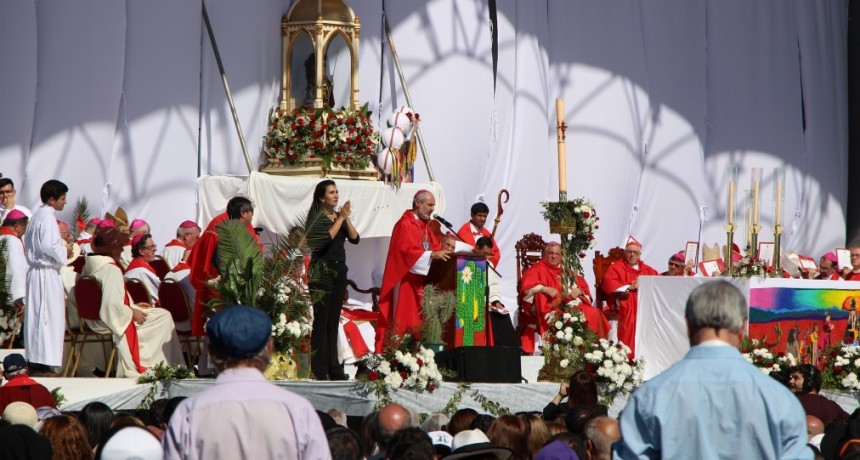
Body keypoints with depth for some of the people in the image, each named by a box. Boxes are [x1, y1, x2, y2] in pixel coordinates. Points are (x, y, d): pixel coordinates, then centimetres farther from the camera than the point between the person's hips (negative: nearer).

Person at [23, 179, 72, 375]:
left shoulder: (37, 215, 15)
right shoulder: (48, 217, -15)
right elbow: (49, 246, -25)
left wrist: (61, 248, 15)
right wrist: (65, 252, -8)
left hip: (35, 270, 10)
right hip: (47, 273, -10)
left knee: (36, 316, 10)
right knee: (48, 317, -8)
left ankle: (35, 362, 13)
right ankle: (44, 364, -10)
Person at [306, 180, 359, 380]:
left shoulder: (339, 216, 12)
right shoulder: (318, 217, -5)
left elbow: (355, 238, 2)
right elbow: (326, 238, -21)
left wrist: (346, 218, -8)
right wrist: (340, 218, -15)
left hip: (339, 270, 6)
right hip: (322, 270, -6)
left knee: (334, 320, 8)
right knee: (321, 320, -7)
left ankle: (333, 367, 11)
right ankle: (319, 370, -7)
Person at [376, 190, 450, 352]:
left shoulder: (425, 226, 19)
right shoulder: (405, 225, -10)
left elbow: (434, 247, 17)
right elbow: (408, 251, -21)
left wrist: (444, 252, -4)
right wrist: (432, 255, -28)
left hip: (422, 280, 9)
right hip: (407, 280, -9)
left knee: (420, 320, 4)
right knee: (405, 320, -10)